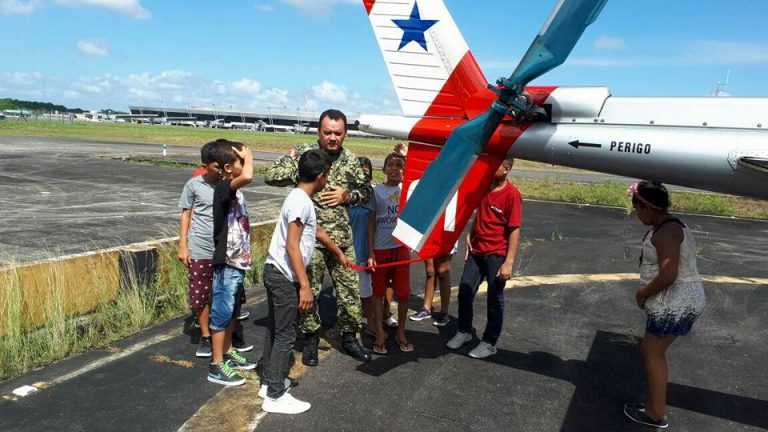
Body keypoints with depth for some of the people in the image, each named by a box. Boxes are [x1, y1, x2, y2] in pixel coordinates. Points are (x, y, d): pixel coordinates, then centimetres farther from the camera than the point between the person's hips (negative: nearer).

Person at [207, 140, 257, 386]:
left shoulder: (235, 190, 11)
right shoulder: (223, 188, -18)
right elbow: (248, 176, -39)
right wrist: (248, 155, -21)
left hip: (238, 261, 9)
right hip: (226, 263, -9)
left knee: (233, 311, 19)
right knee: (222, 313, 0)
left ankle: (228, 353, 34)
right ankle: (217, 366, 10)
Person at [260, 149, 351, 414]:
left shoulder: (300, 197, 12)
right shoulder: (301, 200, -18)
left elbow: (317, 230, 28)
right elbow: (292, 246, -23)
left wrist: (339, 253, 41)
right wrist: (305, 286, -24)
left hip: (276, 273, 10)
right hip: (284, 276, -10)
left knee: (275, 329, 18)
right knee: (285, 335, -2)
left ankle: (269, 382, 30)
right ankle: (275, 396, 6)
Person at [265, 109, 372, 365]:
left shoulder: (350, 160, 6)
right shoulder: (303, 153, -4)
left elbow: (366, 192, 13)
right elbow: (271, 176, -10)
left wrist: (347, 195, -5)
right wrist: (300, 171, -15)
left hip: (342, 237, 3)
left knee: (349, 288, 9)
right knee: (308, 290, 6)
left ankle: (349, 337, 27)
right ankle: (310, 339, 25)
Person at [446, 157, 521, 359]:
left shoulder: (512, 194, -16)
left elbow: (515, 230, -16)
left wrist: (509, 262, -19)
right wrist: (470, 235, 6)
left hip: (497, 255, -6)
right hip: (477, 250, 7)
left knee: (494, 299, 7)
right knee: (464, 291, 12)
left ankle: (490, 343, 21)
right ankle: (464, 331, 32)